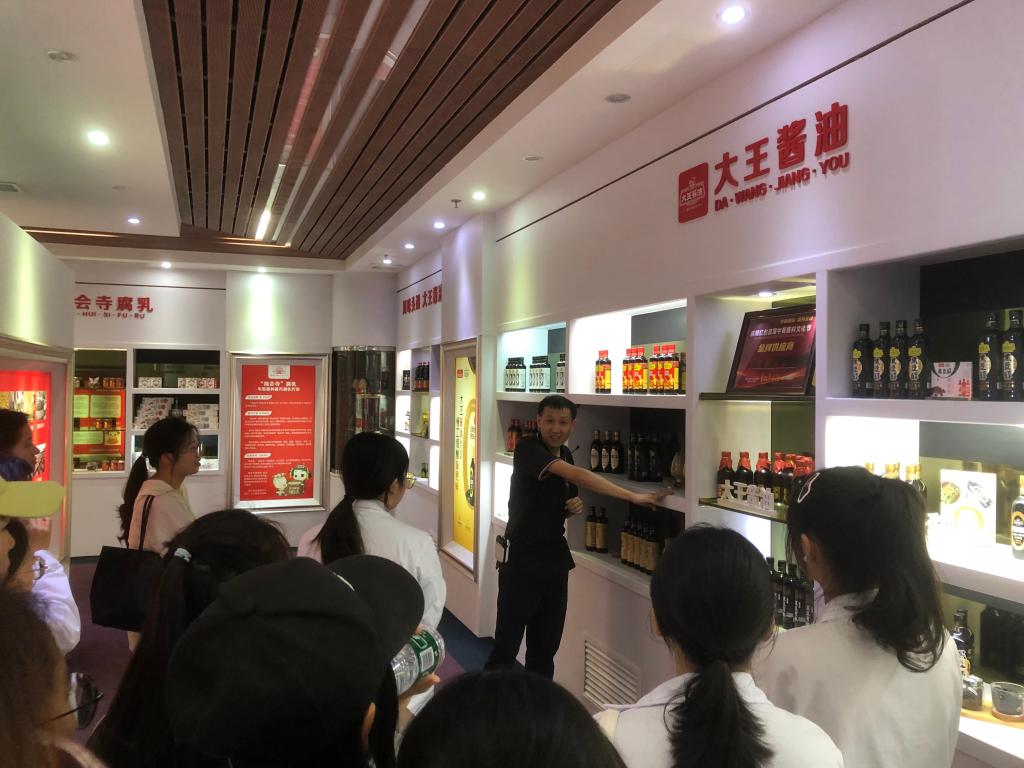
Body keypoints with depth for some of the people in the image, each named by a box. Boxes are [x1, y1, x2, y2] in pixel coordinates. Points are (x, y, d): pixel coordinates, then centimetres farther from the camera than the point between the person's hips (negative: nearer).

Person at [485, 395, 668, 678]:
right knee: (506, 645, -2)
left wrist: (575, 506, -2)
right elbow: (576, 475, -29)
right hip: (522, 559, -7)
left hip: (555, 559, 7)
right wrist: (633, 496, -32)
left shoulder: (565, 455, 10)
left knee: (545, 646, 13)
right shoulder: (527, 448, -14)